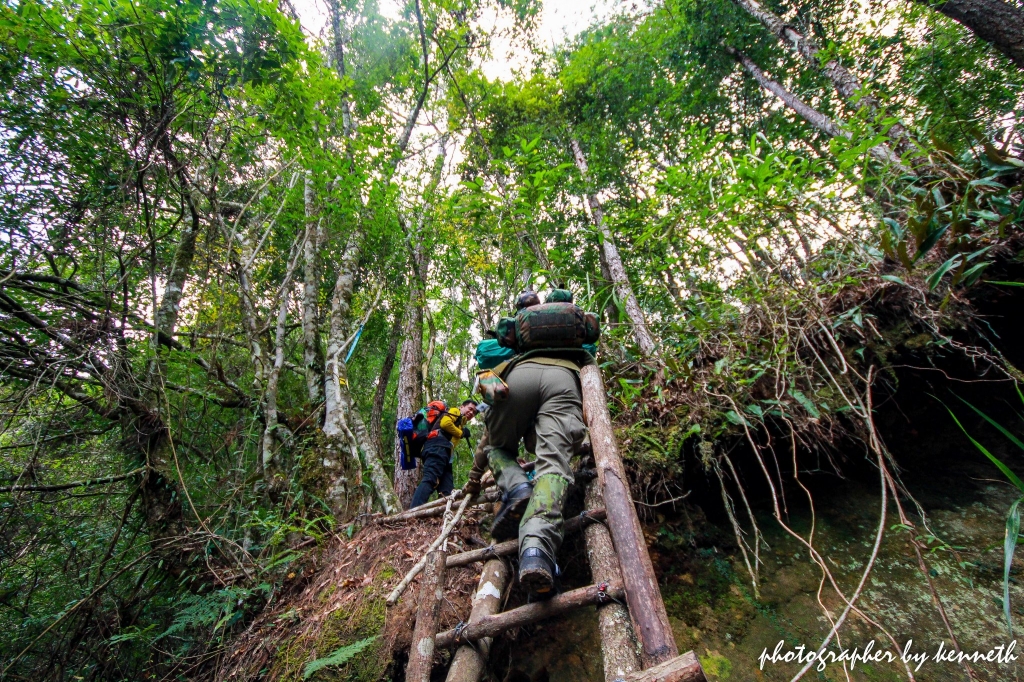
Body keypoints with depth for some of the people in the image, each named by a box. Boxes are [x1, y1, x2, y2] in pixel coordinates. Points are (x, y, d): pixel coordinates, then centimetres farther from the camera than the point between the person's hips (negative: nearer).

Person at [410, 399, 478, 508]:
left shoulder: (460, 424, 39)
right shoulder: (455, 412, 14)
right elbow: (445, 423, -6)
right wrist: (461, 433, 3)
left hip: (443, 453, 10)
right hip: (438, 447, -10)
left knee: (446, 490, -2)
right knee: (430, 480, -25)